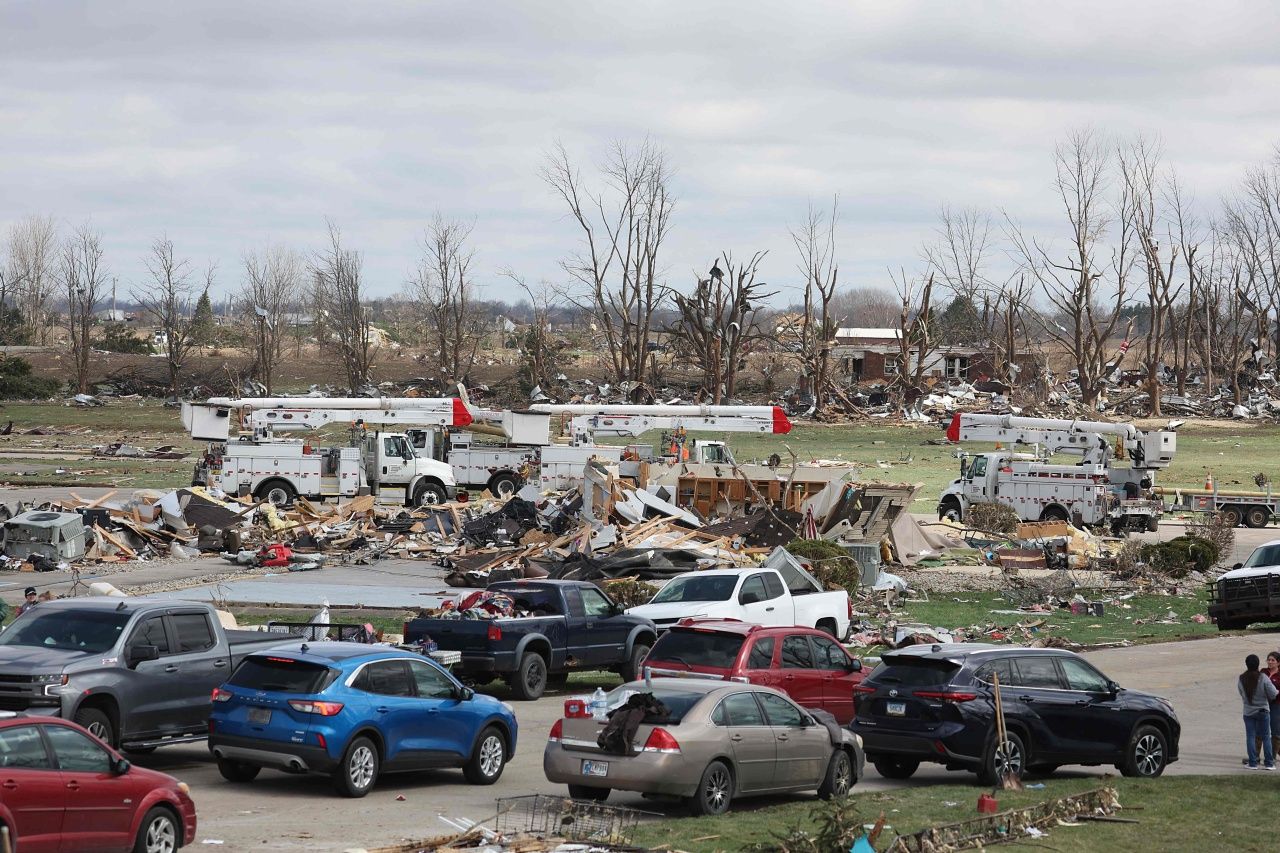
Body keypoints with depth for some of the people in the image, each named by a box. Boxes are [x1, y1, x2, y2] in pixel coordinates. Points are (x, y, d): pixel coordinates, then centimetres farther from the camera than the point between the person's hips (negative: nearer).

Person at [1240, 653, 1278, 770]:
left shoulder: (1241, 679, -8)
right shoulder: (1263, 678, -16)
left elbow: (1241, 694, 3)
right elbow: (1273, 694, -14)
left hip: (1248, 712, 1)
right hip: (1263, 711, -1)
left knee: (1251, 737, 7)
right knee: (1266, 737, 8)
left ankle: (1253, 763, 5)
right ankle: (1269, 763, 8)